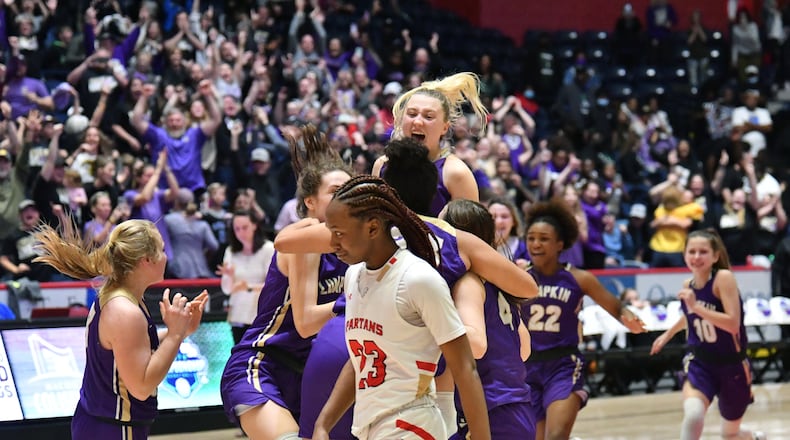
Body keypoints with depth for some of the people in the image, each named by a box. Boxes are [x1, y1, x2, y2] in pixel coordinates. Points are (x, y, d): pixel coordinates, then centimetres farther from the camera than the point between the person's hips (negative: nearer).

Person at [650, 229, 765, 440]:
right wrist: (668, 334, 32)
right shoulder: (688, 285, -3)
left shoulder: (724, 278, -19)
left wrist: (696, 306, -36)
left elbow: (733, 324, -30)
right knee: (693, 415, -30)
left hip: (732, 366, -2)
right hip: (699, 363, 2)